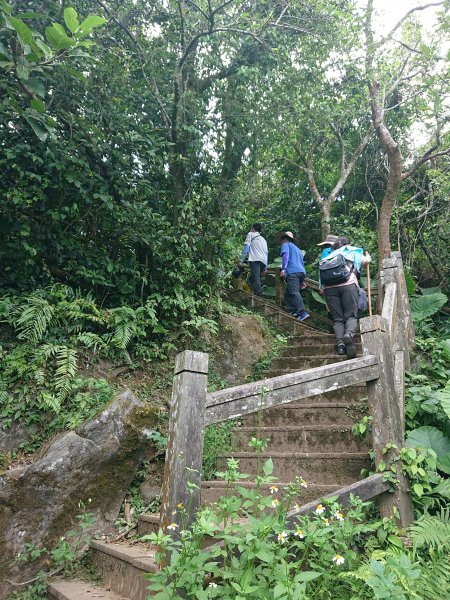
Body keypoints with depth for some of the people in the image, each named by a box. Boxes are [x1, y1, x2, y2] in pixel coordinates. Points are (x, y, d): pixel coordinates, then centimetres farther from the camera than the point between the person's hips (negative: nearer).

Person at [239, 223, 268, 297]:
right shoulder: (263, 239, 34)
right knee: (252, 278, 18)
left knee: (255, 280, -15)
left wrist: (241, 260, -3)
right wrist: (265, 267, 27)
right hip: (264, 261, 6)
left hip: (255, 260, -6)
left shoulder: (251, 234, 17)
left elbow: (246, 247, 3)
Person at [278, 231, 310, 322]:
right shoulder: (297, 248, 36)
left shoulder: (285, 245, 14)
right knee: (287, 293, 14)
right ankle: (293, 311, -1)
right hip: (302, 272, 8)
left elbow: (285, 255, -8)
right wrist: (301, 282, 36)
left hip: (292, 271, -8)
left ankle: (302, 313, -36)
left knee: (294, 292, -21)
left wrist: (283, 269, -20)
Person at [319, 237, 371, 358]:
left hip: (329, 287, 2)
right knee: (351, 315, -2)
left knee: (337, 318, 4)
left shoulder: (327, 258, 30)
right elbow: (365, 260, 14)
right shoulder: (351, 251, 25)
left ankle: (340, 343, -14)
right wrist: (367, 257, 40)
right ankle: (349, 334, -31)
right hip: (348, 284, -2)